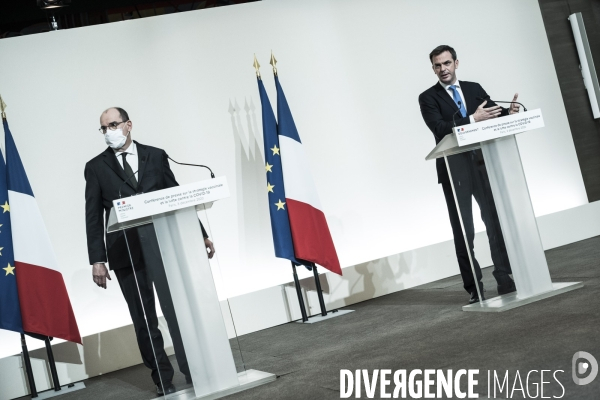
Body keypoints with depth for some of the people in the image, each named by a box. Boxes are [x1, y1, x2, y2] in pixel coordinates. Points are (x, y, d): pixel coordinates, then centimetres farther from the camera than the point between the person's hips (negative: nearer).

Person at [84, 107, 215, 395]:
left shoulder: (155, 156, 9)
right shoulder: (96, 167, 7)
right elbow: (93, 217, 4)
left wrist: (201, 234, 10)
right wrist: (97, 259, -4)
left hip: (163, 245, 0)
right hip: (125, 253, 0)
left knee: (177, 310, -3)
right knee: (144, 320, 3)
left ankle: (193, 372, 3)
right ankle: (163, 379, 11)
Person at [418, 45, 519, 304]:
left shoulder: (474, 89, 13)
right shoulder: (428, 98, 1)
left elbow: (493, 114, 6)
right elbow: (440, 129, -14)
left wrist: (508, 111, -16)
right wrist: (473, 119, -23)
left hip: (482, 164, 3)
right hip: (454, 169, -3)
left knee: (496, 221, 0)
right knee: (463, 232, 1)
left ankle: (505, 279, 7)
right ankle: (474, 288, 7)